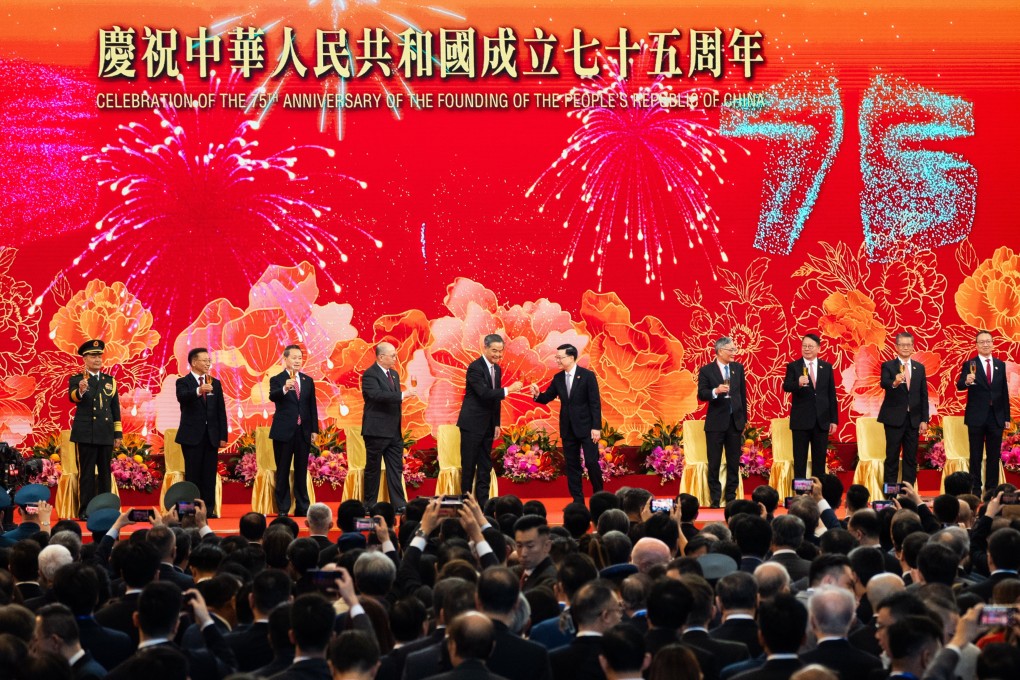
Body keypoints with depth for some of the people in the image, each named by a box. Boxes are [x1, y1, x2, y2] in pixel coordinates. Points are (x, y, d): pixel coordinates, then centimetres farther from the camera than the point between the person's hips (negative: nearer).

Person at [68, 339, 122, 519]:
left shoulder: (110, 381, 14)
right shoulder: (77, 380, 1)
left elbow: (115, 408, 15)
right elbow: (73, 397, -21)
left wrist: (118, 433, 9)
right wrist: (81, 391, -44)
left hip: (106, 435, 4)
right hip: (86, 434, -4)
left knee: (105, 473, 7)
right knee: (86, 473, -3)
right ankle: (85, 510, 0)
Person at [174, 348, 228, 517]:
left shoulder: (215, 384, 14)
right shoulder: (183, 382, -1)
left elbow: (221, 411, 12)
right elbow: (182, 397, -24)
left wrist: (223, 436, 5)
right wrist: (198, 391, -44)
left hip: (211, 435, 4)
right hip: (192, 435, -4)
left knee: (209, 475, 2)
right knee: (193, 474, -2)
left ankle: (208, 509, 5)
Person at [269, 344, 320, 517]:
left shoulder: (308, 381, 11)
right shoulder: (277, 380, -2)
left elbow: (312, 406, 12)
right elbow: (272, 397, -21)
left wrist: (314, 430, 5)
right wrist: (285, 389, -42)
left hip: (303, 431, 4)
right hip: (284, 431, -4)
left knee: (301, 471, 7)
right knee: (283, 472, 1)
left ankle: (302, 507, 12)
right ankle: (282, 509, 5)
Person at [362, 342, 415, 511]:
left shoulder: (394, 374, 15)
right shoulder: (370, 375, -11)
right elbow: (377, 395, -27)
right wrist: (402, 395, -29)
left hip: (394, 432, 8)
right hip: (376, 431, -8)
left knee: (396, 468, 5)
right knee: (373, 468, 2)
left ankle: (398, 504, 5)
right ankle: (370, 505, 8)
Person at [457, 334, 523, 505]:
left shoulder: (497, 369, 10)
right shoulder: (475, 367, -15)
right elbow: (484, 393, -25)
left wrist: (496, 423, 12)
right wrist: (508, 389, -26)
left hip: (488, 425, 8)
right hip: (472, 423, -8)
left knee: (485, 464, 8)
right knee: (469, 464, -2)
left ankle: (483, 502, 12)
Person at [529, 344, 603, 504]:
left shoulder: (587, 376, -8)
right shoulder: (558, 378, 6)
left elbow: (595, 403, -9)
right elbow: (546, 398, 9)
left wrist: (596, 427, -14)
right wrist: (537, 394, -15)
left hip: (586, 427, -5)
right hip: (568, 429, 5)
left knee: (591, 462, -5)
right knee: (572, 465, 6)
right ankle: (578, 500, 11)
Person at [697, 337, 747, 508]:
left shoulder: (738, 368, 9)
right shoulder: (706, 370, -4)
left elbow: (743, 393, 12)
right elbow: (701, 394, -9)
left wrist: (744, 419, 11)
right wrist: (716, 391, -28)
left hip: (735, 421, 4)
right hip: (716, 422, -4)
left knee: (734, 462, 6)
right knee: (714, 462, 0)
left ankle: (731, 497, 13)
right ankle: (715, 499, 5)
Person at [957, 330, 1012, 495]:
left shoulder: (1000, 365, 9)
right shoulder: (970, 365, -2)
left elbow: (1004, 392, 10)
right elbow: (959, 386, -14)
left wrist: (1007, 417, 8)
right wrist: (966, 381, -37)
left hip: (996, 417, 3)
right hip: (977, 417, -3)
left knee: (994, 455, 7)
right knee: (976, 456, 2)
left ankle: (992, 489, 13)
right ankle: (975, 490, 7)